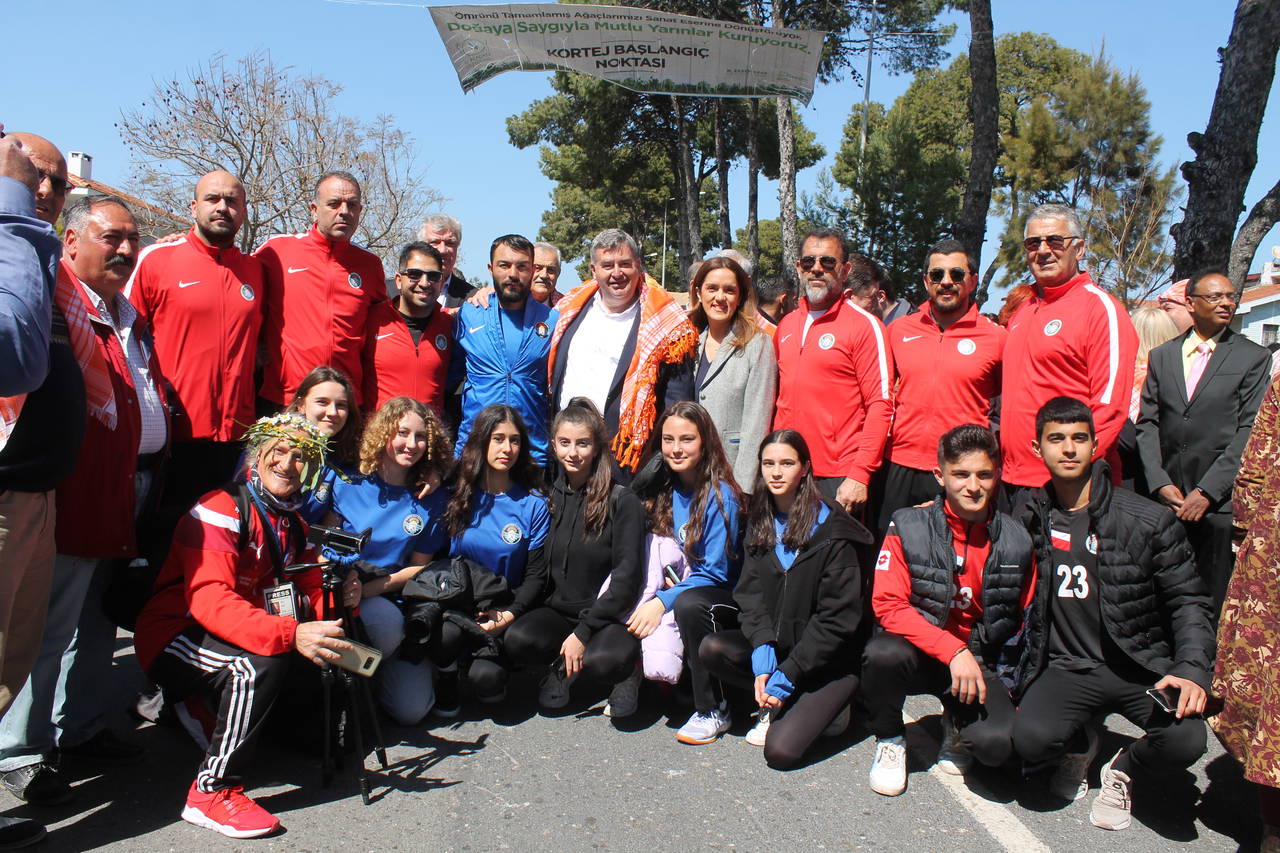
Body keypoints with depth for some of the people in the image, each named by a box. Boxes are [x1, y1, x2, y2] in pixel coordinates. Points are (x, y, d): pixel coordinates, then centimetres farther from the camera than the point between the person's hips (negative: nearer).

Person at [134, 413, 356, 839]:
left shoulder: (295, 525, 8)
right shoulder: (222, 509, -18)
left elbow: (309, 592, 6)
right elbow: (208, 600, -31)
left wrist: (340, 598, -20)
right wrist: (290, 634, -45)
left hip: (248, 637, 8)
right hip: (174, 639, -8)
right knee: (264, 661, -33)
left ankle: (212, 710, 15)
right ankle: (212, 791, -20)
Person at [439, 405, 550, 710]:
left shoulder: (534, 504, -2)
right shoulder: (457, 494, 0)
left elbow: (536, 574, 0)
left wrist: (510, 614, -15)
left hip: (506, 605, 0)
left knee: (485, 679, -24)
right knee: (446, 633, -34)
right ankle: (445, 678, 0)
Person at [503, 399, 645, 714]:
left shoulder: (623, 501, -6)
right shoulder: (548, 498, 7)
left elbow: (627, 576, -11)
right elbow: (538, 570, 9)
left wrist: (583, 632, -19)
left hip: (609, 616, -3)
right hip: (557, 611, 4)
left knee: (604, 660, -34)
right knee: (517, 639, -27)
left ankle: (627, 669, 2)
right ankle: (565, 666, 3)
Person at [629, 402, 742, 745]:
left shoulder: (720, 494, -15)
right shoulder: (663, 489, 2)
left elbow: (715, 572, -18)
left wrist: (663, 601, -27)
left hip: (723, 597, -5)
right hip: (678, 587, 5)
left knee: (689, 604, -37)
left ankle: (713, 711, -19)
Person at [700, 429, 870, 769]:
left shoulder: (833, 530, -14)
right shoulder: (759, 524, 5)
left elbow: (837, 619, -15)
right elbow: (750, 596, -1)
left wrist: (785, 678, -17)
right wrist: (763, 660, -17)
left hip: (829, 661, -6)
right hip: (774, 646, 6)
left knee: (780, 751, -22)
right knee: (711, 648, -21)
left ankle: (825, 708, 6)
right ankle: (776, 704, -2)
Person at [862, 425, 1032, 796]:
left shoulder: (1016, 541, -1)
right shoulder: (909, 527, -10)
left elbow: (1023, 623, 12)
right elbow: (888, 605, -16)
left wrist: (1011, 683, 3)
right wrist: (953, 650, -25)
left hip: (980, 660, 1)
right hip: (920, 653, -1)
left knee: (998, 743, -26)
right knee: (882, 653, -36)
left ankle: (958, 722, 14)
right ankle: (889, 738, -1)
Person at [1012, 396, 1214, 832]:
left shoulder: (1149, 520, -5)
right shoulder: (1030, 518, 0)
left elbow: (1187, 600, -1)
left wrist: (1192, 669, -14)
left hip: (1140, 665, 0)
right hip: (1066, 667, 1)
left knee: (1185, 740, -28)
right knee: (1031, 737, -26)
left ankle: (1123, 768, 11)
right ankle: (1080, 744, 14)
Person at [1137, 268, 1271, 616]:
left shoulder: (1254, 358, 5)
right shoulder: (1161, 356, 13)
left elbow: (1249, 431, -3)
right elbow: (1147, 424, 8)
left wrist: (1207, 491, -10)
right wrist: (1160, 483, -4)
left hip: (1221, 501, -2)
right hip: (1168, 497, 2)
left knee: (1214, 606, -1)